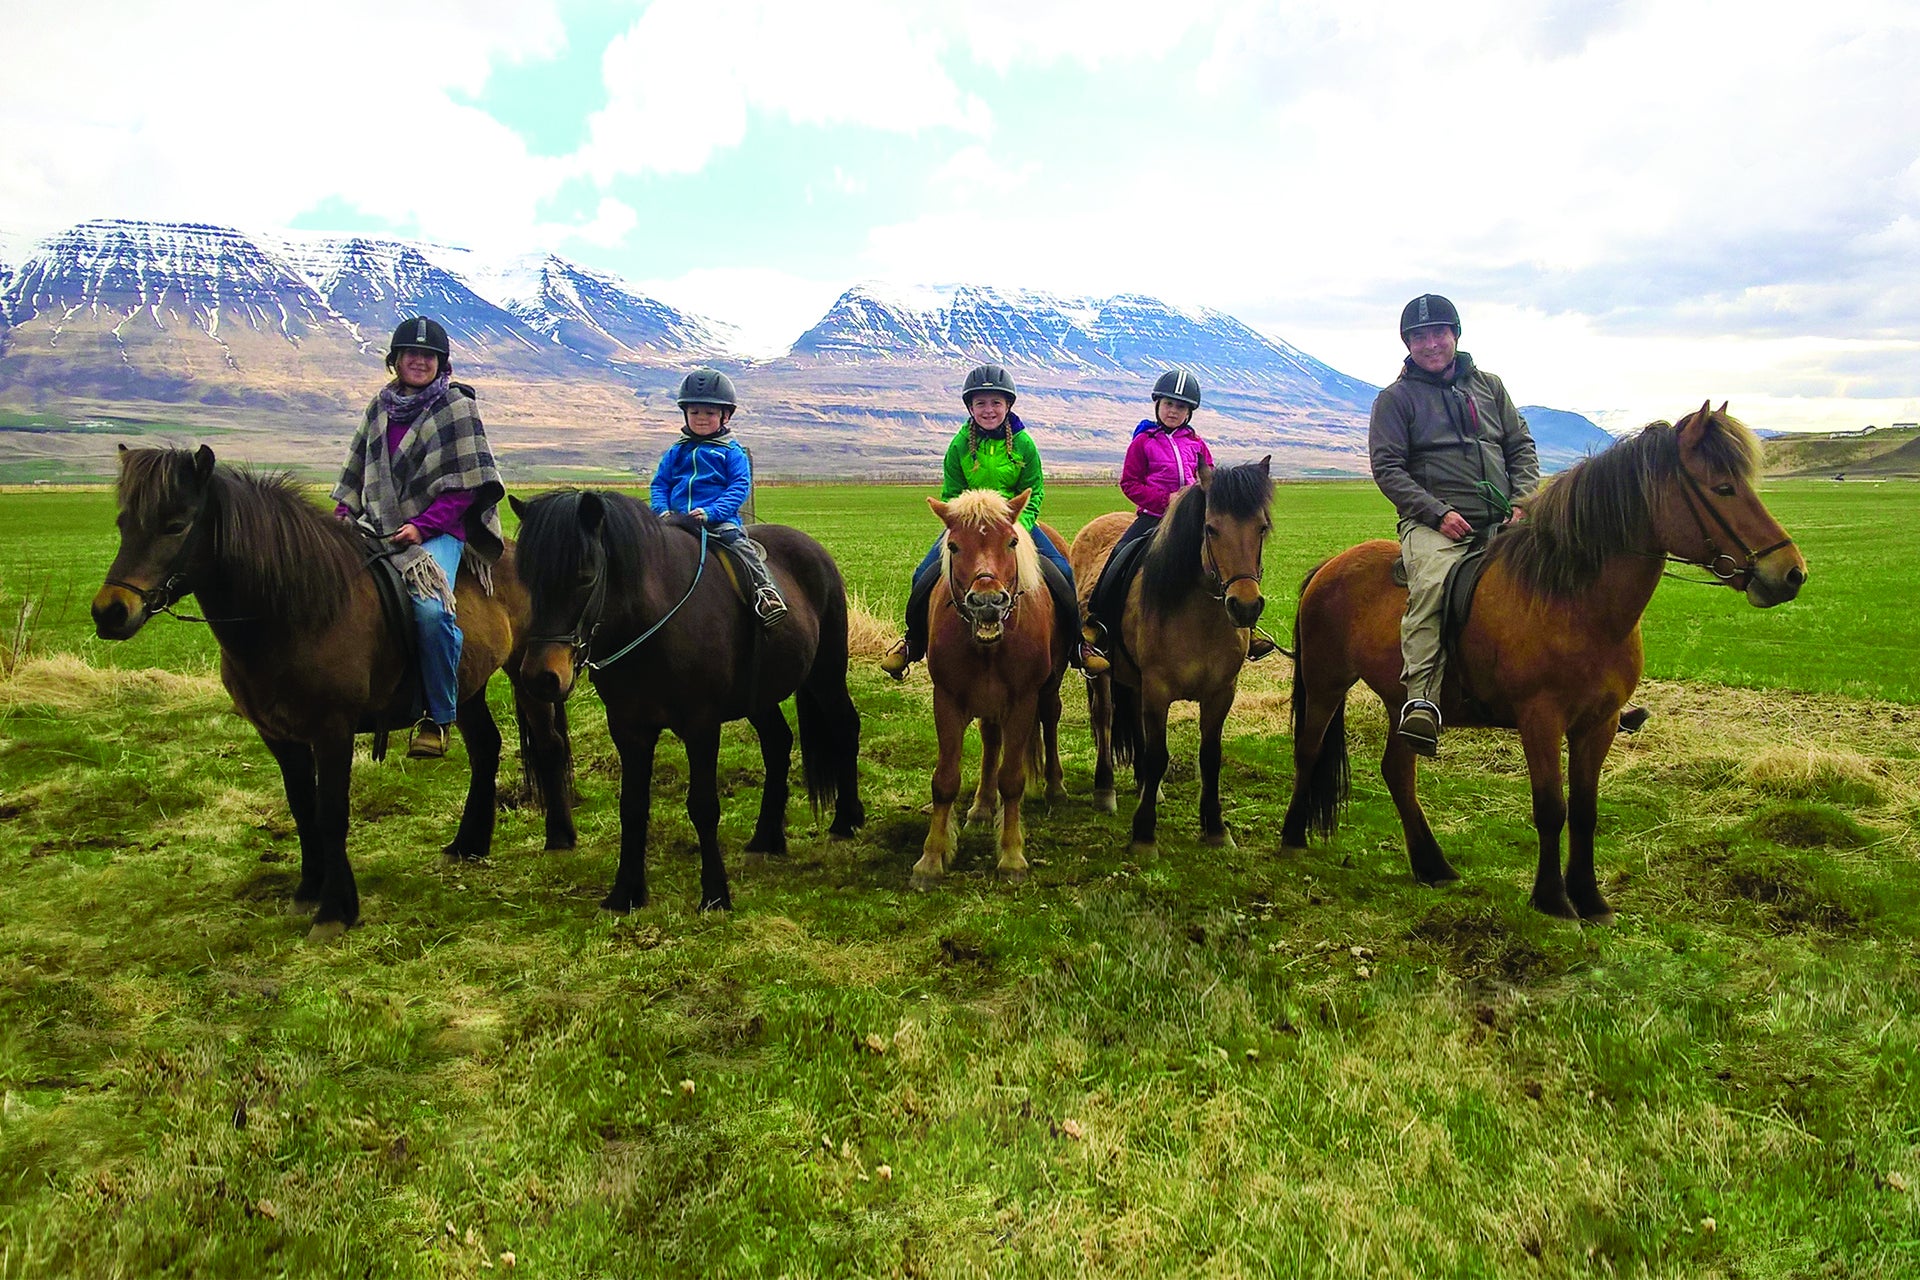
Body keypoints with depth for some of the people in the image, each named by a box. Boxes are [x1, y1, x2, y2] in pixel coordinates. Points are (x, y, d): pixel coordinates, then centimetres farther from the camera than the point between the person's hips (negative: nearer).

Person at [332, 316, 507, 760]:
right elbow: (356, 474, 22)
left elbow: (462, 487, -5)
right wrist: (342, 518, 5)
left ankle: (439, 718, -18)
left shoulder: (457, 409, 1)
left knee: (430, 607, -31)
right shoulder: (379, 409, 17)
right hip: (377, 527, 6)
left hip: (437, 529, -6)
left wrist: (421, 526, -16)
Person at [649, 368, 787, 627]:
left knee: (735, 539, -30)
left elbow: (740, 487, -5)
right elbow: (659, 483, 17)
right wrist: (662, 510, -4)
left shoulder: (731, 451, 5)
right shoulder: (676, 452, 17)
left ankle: (764, 588, -27)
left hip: (720, 520, -4)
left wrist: (711, 512, -18)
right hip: (677, 521, 4)